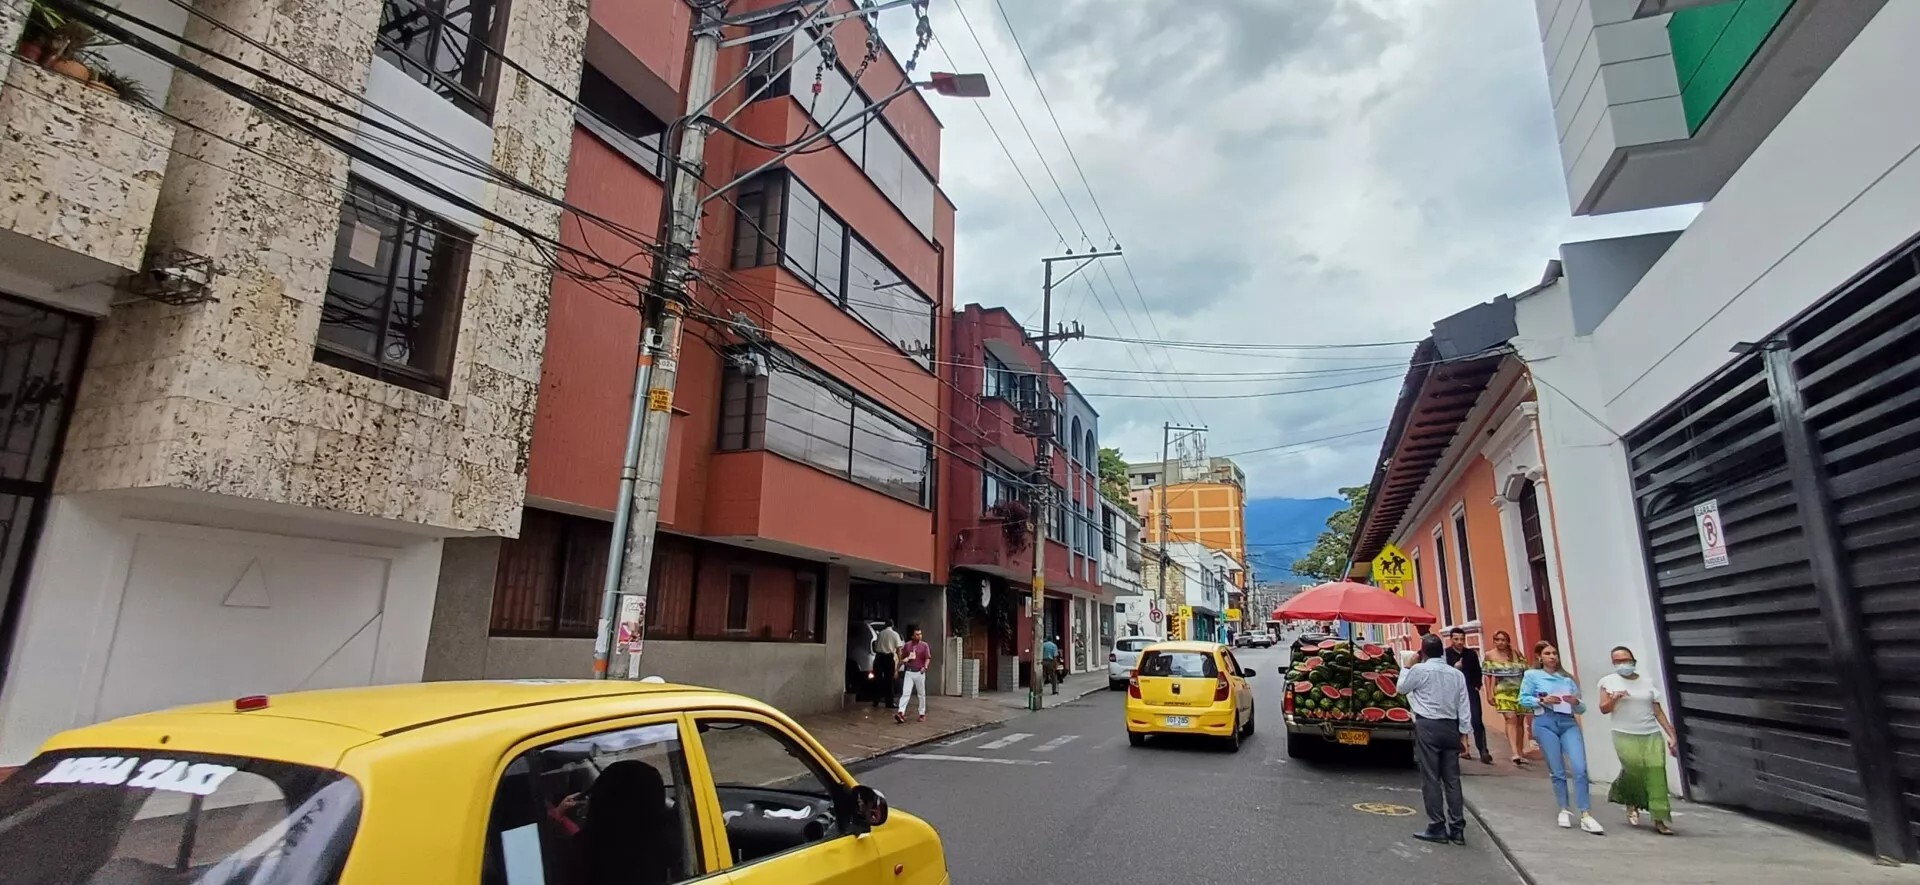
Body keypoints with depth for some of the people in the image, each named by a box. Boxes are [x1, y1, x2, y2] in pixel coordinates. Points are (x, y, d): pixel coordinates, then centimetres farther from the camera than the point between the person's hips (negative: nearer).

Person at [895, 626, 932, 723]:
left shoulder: (924, 645, 1)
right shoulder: (907, 645, 7)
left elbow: (928, 658, -5)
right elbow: (902, 657, 17)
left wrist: (925, 666, -21)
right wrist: (905, 660, -4)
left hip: (919, 673, -1)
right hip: (908, 672, 1)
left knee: (921, 694, 8)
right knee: (905, 693, -9)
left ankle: (922, 714, 18)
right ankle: (901, 713, -19)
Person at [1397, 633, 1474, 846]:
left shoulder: (1419, 670, -9)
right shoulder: (1456, 674, 5)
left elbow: (1402, 688, 7)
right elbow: (1463, 706, 4)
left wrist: (1406, 667, 17)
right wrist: (1464, 732, 9)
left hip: (1428, 726, -5)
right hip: (1450, 727, 5)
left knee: (1430, 779, 0)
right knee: (1452, 779, 9)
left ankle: (1437, 828, 1)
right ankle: (1457, 828, 11)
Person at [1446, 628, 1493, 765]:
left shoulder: (1471, 654, 7)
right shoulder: (1445, 654, -4)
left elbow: (1478, 672, 16)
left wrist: (1476, 686, 3)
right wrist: (1454, 668, -22)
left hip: (1470, 692, 2)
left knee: (1477, 721, -6)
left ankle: (1483, 752, -6)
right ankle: (1462, 749, 18)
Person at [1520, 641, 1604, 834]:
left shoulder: (1567, 678, 15)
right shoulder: (1532, 675, 6)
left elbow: (1582, 708, 15)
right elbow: (1523, 699, 2)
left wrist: (1576, 702, -7)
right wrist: (1542, 700, -13)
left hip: (1569, 723, 2)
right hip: (1545, 723, -2)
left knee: (1580, 769, -10)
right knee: (1558, 771, 3)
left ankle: (1586, 816, -7)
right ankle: (1565, 810, 19)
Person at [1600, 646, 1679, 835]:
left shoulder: (1647, 682, 10)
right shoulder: (1608, 681, 4)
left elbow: (1658, 712, 11)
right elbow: (1603, 709, 3)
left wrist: (1671, 735, 5)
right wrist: (1615, 698, -16)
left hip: (1652, 735, 2)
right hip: (1625, 736, -2)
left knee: (1657, 774, -9)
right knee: (1634, 769, -17)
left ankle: (1660, 819, -5)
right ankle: (1631, 804, 12)